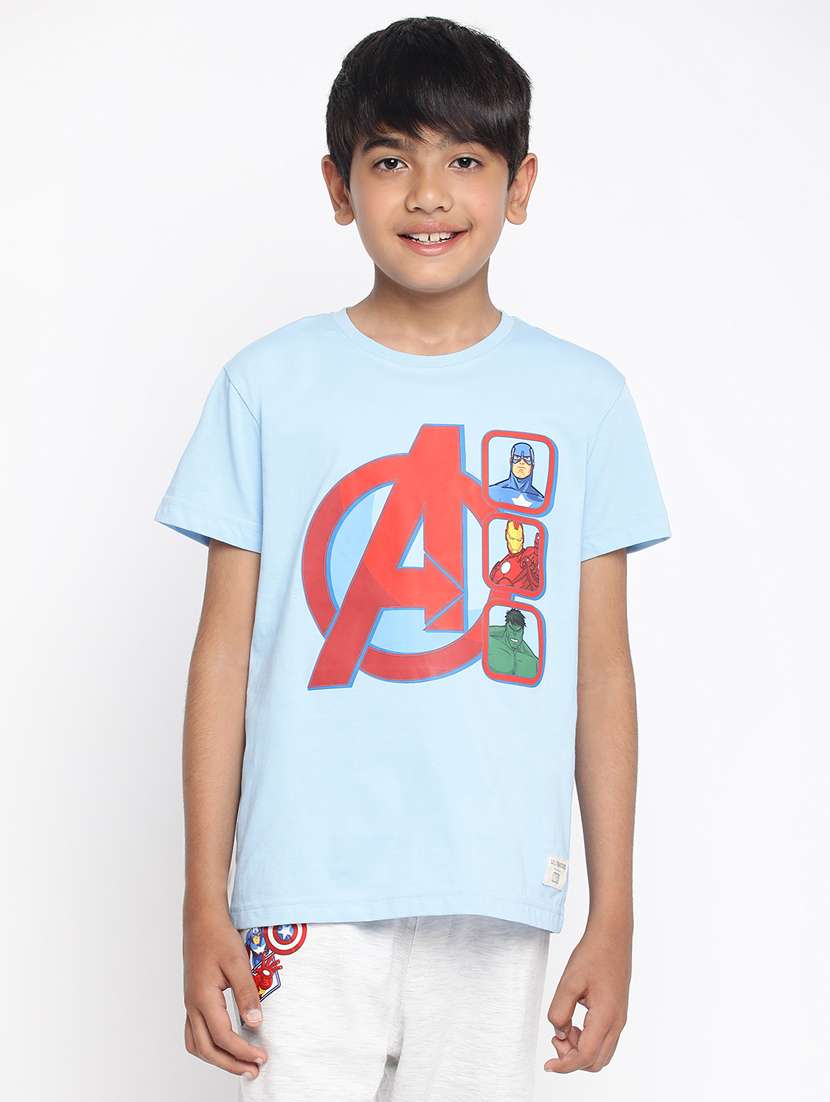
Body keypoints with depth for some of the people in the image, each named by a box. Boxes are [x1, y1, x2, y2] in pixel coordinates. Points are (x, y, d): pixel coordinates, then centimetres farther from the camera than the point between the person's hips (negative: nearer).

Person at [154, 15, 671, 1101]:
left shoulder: (583, 398, 4)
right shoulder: (269, 385, 1)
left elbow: (602, 669, 5)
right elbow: (225, 651, 2)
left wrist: (614, 916, 5)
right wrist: (205, 906, 0)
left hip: (495, 898, 1)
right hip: (307, 897, -1)